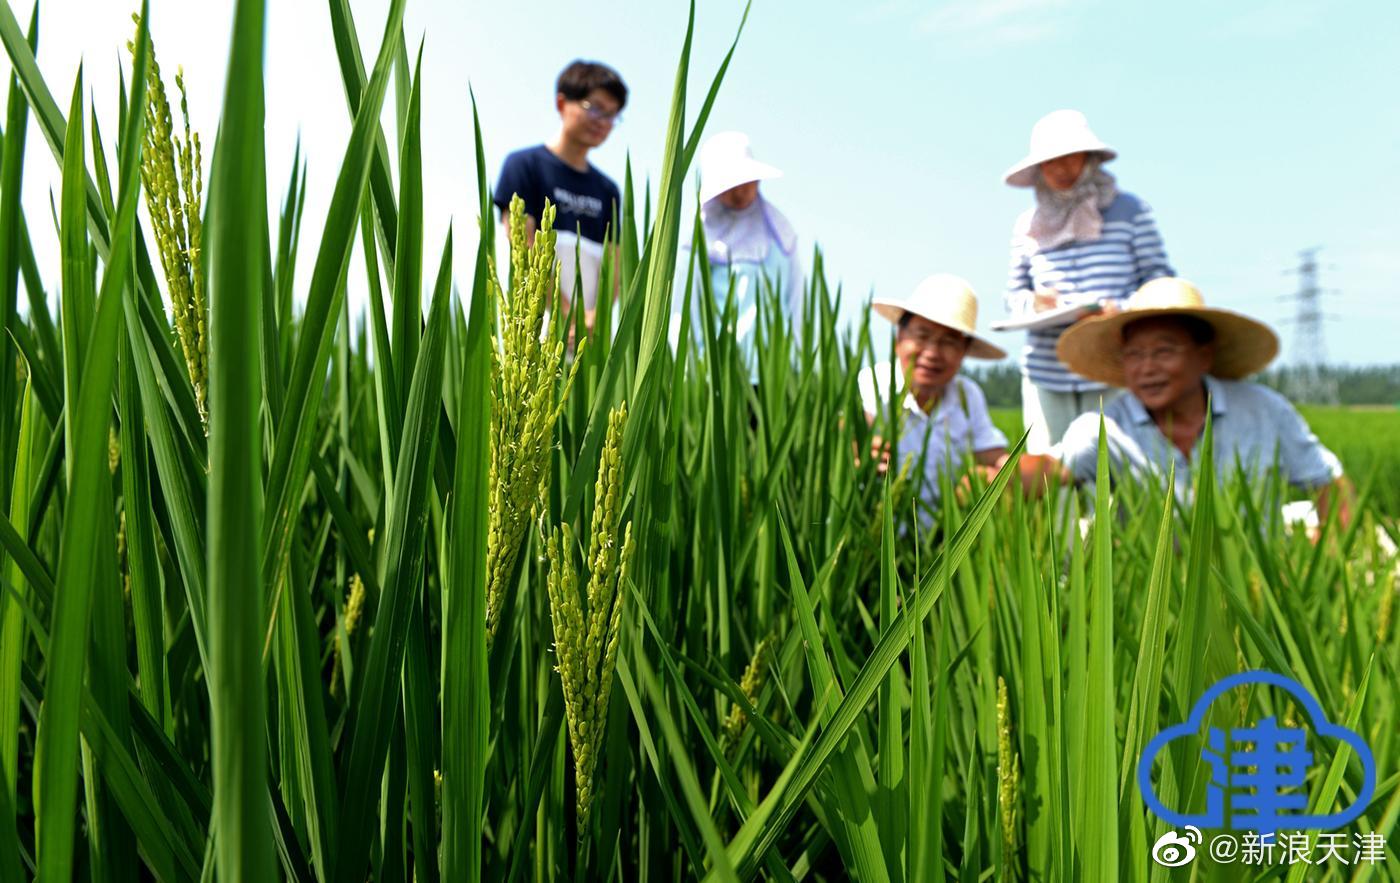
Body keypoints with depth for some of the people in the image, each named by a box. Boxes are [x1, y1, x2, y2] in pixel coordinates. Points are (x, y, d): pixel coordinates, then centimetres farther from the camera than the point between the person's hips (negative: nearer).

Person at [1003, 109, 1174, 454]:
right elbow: (1013, 294, 16)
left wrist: (1123, 309, -14)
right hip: (1046, 373, 2)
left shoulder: (1130, 211, 6)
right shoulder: (1028, 224, 12)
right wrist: (1033, 303, -7)